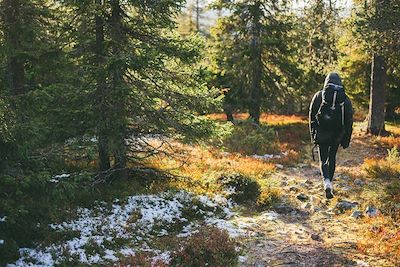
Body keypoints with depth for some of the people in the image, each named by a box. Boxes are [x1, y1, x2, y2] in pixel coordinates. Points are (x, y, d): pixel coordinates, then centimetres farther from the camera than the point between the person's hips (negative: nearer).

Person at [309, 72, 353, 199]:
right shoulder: (345, 99, 3)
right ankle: (329, 183, 25)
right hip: (337, 135, 2)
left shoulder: (319, 96, -1)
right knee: (332, 158, 19)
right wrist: (346, 140, 8)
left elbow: (312, 116, 0)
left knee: (323, 160, 3)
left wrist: (313, 135, 8)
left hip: (321, 135, -2)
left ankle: (327, 182, -20)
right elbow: (349, 121, 3)